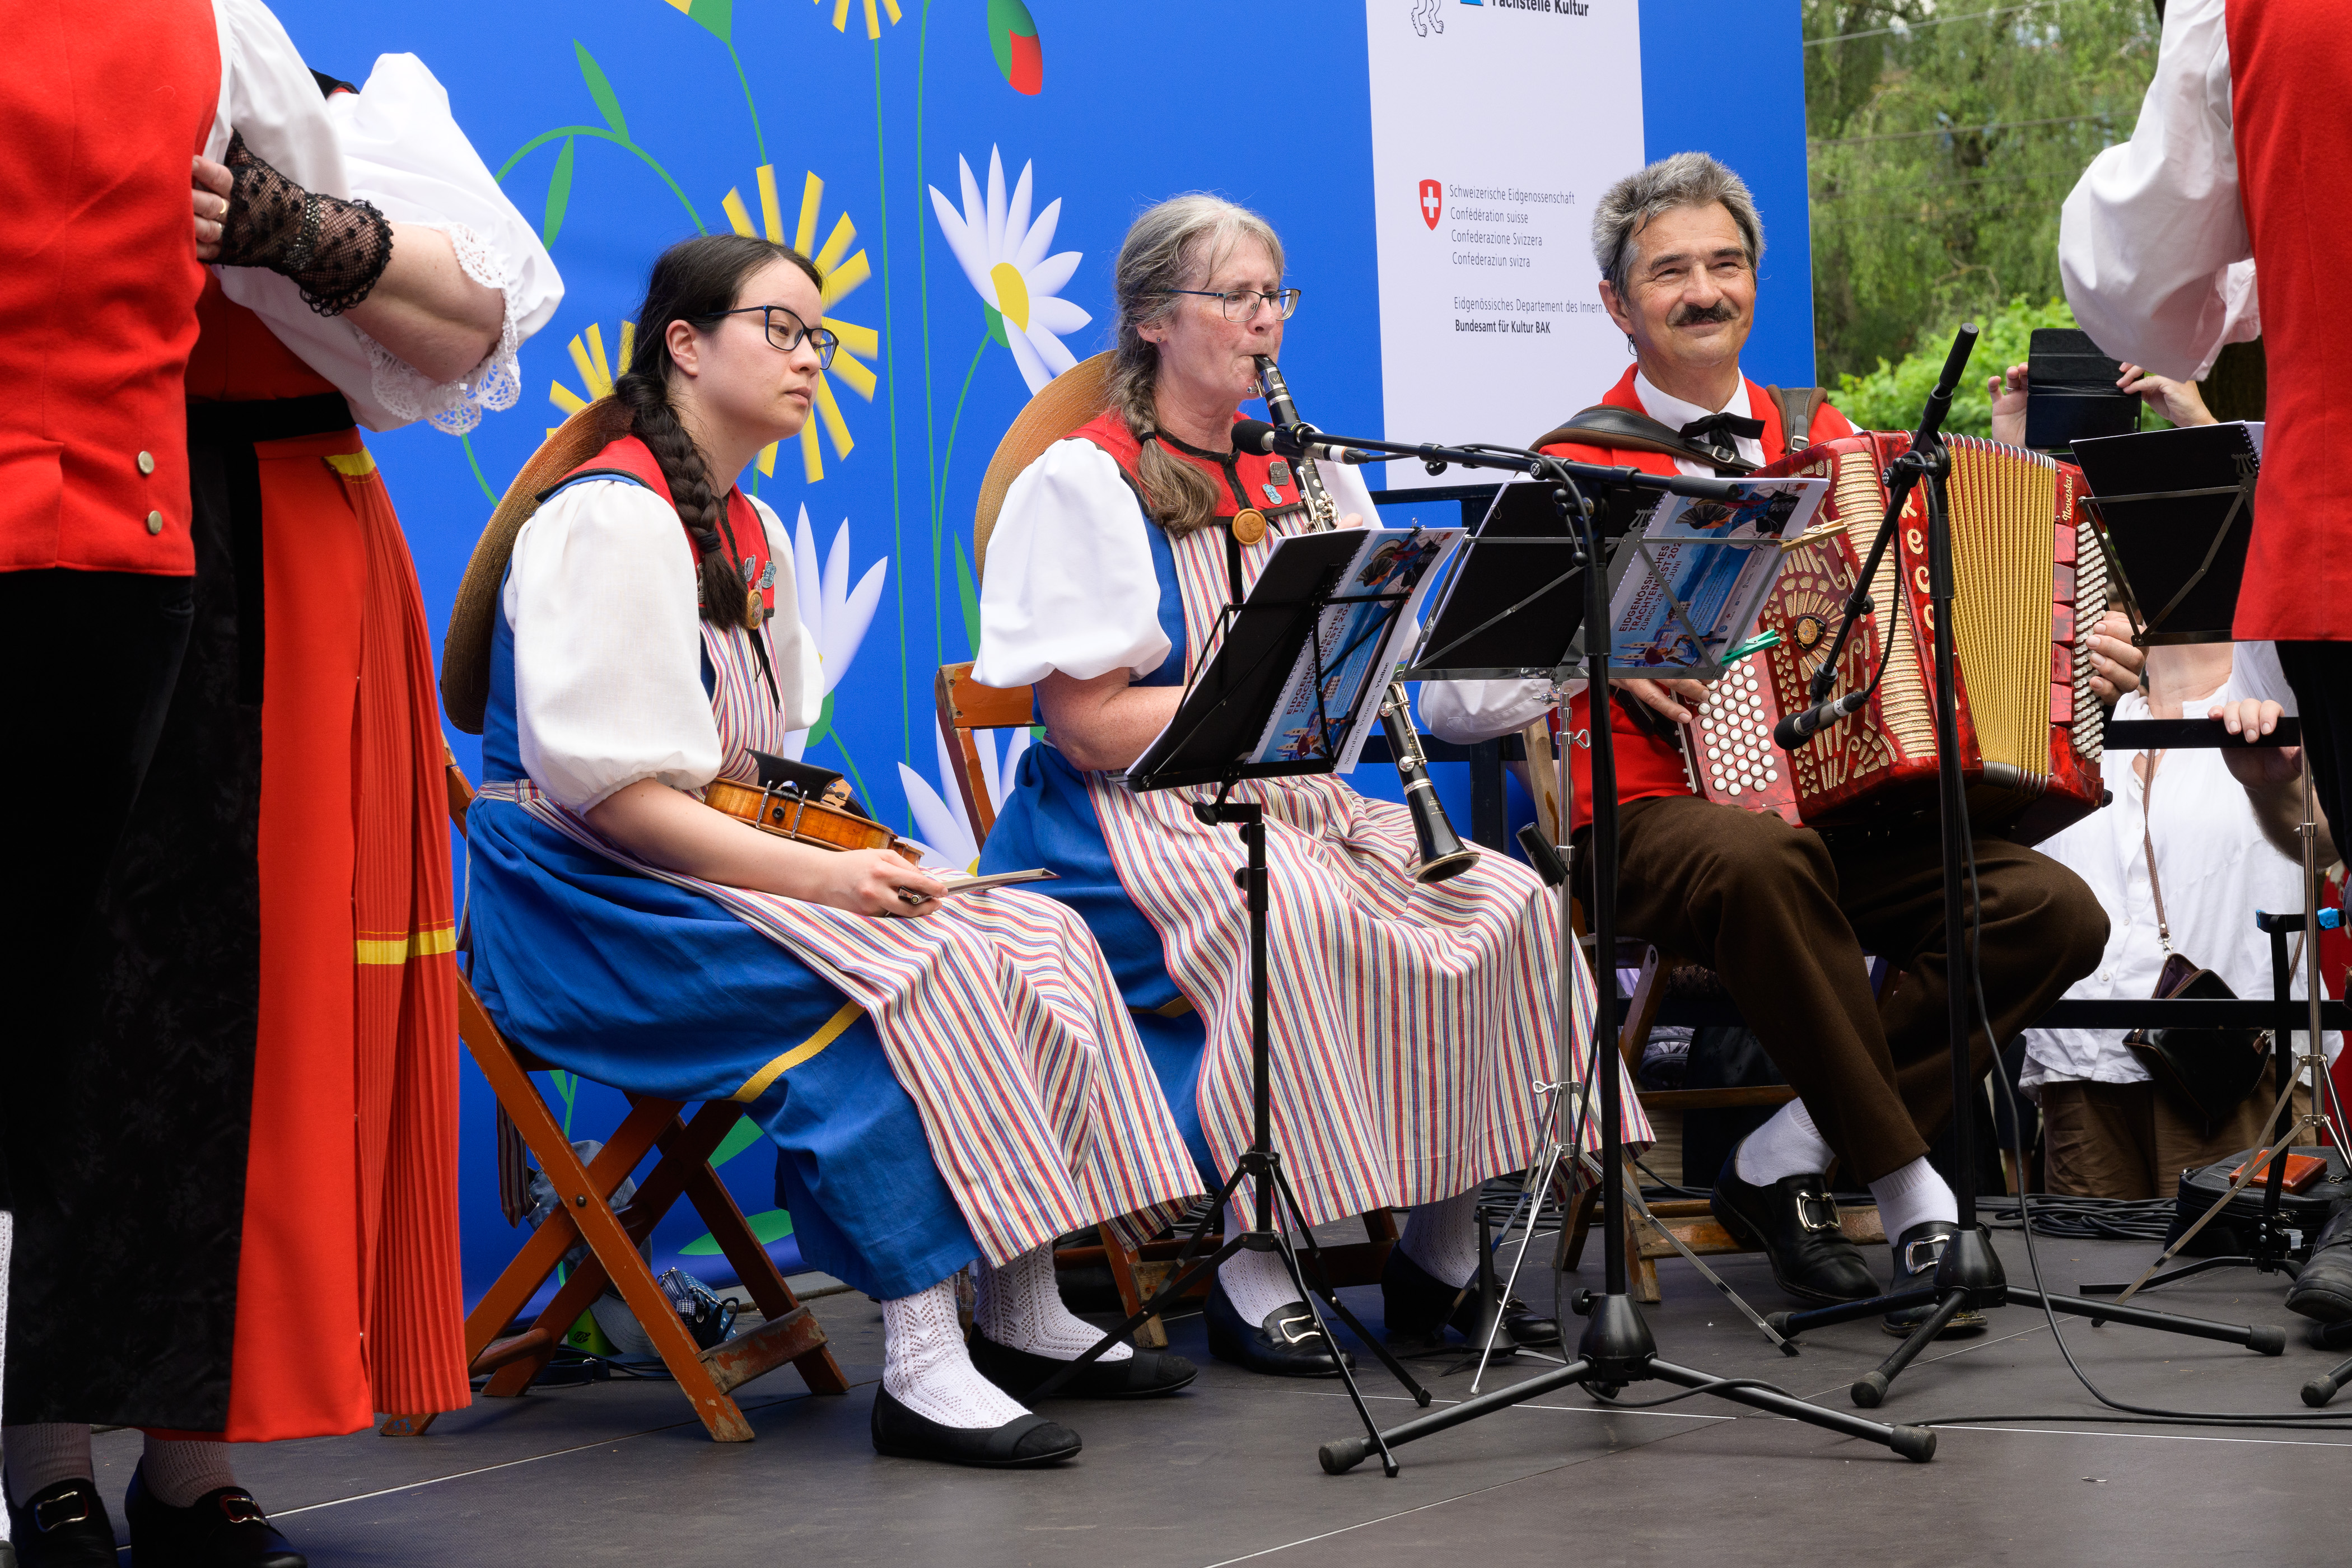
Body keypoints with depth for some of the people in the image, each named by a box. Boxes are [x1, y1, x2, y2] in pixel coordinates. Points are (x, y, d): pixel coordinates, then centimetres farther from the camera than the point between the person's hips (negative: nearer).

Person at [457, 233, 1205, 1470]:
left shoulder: (753, 531, 18)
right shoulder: (611, 520, -14)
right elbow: (606, 790, -22)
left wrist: (843, 845, 0)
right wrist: (816, 876, -26)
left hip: (732, 865, 10)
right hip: (600, 902, -10)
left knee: (1034, 942, -7)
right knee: (904, 978, -31)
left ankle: (1022, 1319, -5)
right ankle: (919, 1367, -32)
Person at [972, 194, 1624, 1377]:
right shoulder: (1082, 481, -5)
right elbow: (1088, 726, -14)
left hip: (1295, 804, 6)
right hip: (1132, 827, -6)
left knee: (1500, 906, -17)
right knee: (1296, 919, -36)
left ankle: (1441, 1260, -8)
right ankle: (1252, 1278, -26)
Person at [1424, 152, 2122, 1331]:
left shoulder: (1829, 441, 16)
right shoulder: (1577, 466, 1)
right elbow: (1450, 701, -4)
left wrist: (2074, 661, 8)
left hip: (1857, 814, 5)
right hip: (1659, 821, -5)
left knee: (2054, 912, -20)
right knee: (1764, 860, -39)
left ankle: (1784, 1163, -12)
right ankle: (1909, 1188, -25)